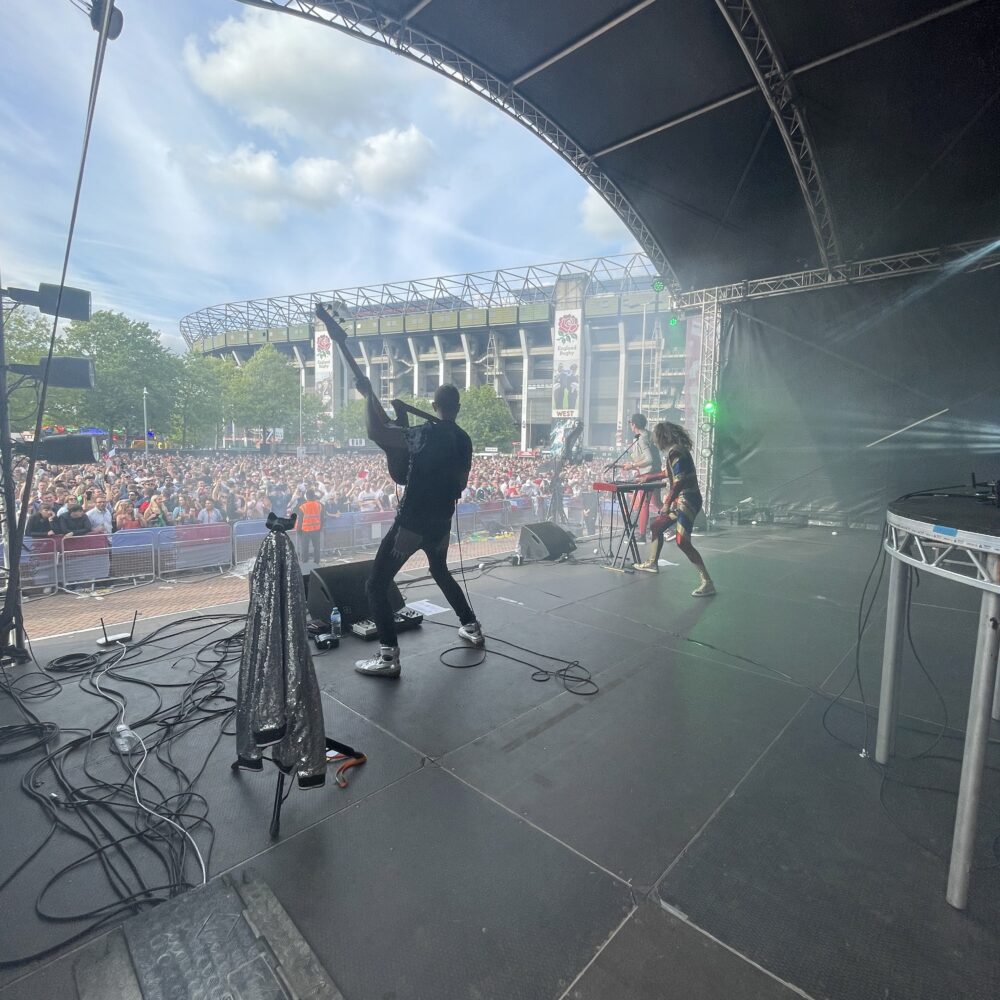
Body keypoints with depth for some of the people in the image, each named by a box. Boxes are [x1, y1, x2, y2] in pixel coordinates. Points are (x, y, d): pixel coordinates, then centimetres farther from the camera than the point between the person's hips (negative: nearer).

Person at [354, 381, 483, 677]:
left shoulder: (427, 434, -16)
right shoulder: (464, 440, 5)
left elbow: (376, 432, -20)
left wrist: (368, 395, -8)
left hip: (411, 521, -7)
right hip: (441, 522, 7)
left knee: (377, 585, 1)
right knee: (441, 572, 31)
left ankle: (388, 656, -1)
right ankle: (471, 627, 37)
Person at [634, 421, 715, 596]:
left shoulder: (675, 452, -16)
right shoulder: (676, 449, 15)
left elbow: (679, 481, -25)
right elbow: (671, 472, 33)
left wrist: (667, 503, -26)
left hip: (687, 500, -11)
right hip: (682, 499, 11)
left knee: (682, 542, -17)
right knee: (657, 526, 20)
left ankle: (707, 583, -17)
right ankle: (652, 563, 35)